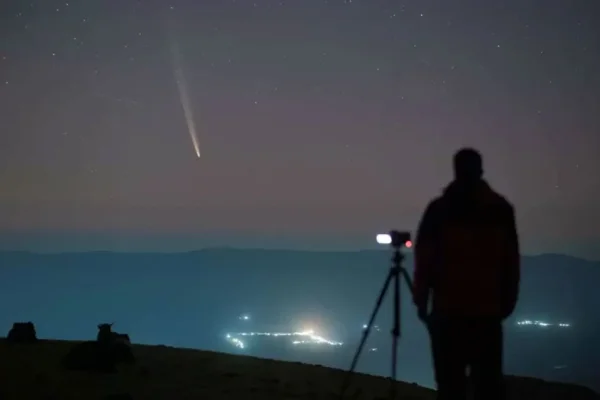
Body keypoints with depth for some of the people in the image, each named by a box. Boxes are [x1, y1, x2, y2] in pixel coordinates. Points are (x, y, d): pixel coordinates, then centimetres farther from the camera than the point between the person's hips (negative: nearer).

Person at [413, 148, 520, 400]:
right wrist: (507, 301, 13)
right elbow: (511, 261, 6)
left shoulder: (439, 209, -3)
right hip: (488, 310, 2)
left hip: (448, 310, -2)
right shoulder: (501, 209, 5)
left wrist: (421, 301, 4)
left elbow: (424, 259, -4)